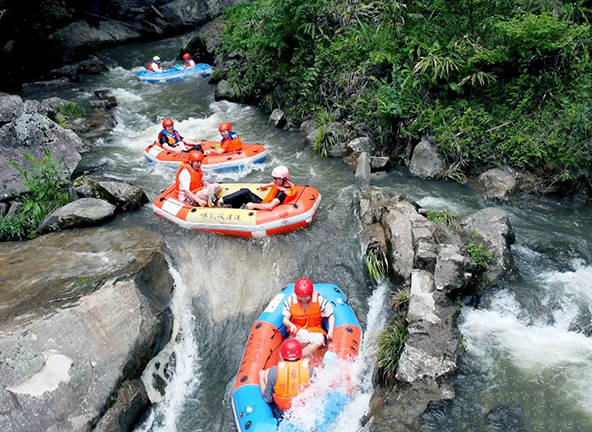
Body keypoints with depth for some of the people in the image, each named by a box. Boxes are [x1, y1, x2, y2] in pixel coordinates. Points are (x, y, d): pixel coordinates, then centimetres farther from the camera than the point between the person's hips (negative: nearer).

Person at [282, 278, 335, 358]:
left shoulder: (319, 300, -14)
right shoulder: (290, 301, -11)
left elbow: (331, 316, -6)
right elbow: (285, 319, -7)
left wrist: (330, 332, -20)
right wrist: (291, 325, -31)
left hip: (315, 330, 1)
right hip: (298, 329, -1)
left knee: (319, 339, -33)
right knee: (304, 335, -38)